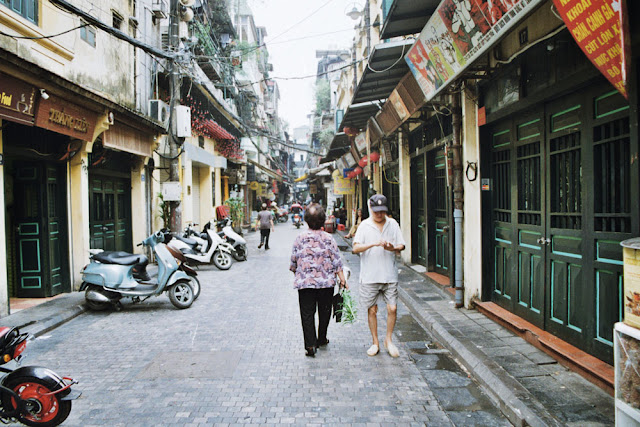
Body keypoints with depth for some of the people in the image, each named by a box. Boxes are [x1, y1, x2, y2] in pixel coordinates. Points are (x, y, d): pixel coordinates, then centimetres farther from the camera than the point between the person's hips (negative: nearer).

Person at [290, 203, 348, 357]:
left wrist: (296, 274, 22)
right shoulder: (329, 238, -3)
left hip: (305, 282, -1)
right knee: (324, 311, 17)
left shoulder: (300, 238, -3)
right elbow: (337, 261, -4)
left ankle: (310, 344, -4)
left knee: (307, 313, 4)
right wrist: (342, 279, 2)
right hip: (326, 282, 1)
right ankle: (321, 339, 31)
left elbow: (293, 261, 5)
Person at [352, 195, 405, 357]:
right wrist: (374, 244, -23)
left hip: (390, 275, 1)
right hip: (370, 276, -1)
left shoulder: (392, 224, 6)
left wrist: (392, 248, -15)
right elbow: (356, 248, -9)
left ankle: (389, 339, 20)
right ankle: (375, 342, 22)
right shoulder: (364, 225, 0)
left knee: (392, 308, -1)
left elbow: (401, 246, 7)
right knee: (372, 309, 6)